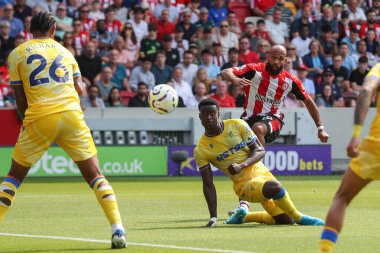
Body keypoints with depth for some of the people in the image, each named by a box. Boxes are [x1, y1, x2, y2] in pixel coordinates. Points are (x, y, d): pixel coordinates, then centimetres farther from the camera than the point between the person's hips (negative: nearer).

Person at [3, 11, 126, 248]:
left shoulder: (17, 54, 10)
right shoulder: (64, 51, 18)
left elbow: (20, 98, 7)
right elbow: (79, 89, 11)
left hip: (38, 117, -1)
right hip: (71, 113, 1)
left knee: (14, 176, 13)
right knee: (95, 175, 5)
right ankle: (118, 230, -7)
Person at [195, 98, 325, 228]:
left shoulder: (237, 125, -4)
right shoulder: (200, 150, -8)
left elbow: (260, 150, -2)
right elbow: (208, 185, -6)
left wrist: (242, 165, -21)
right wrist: (213, 217, -12)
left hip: (262, 173, 4)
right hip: (243, 184, -4)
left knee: (285, 220, 5)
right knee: (275, 187, -35)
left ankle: (243, 216, 25)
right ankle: (299, 218, -10)